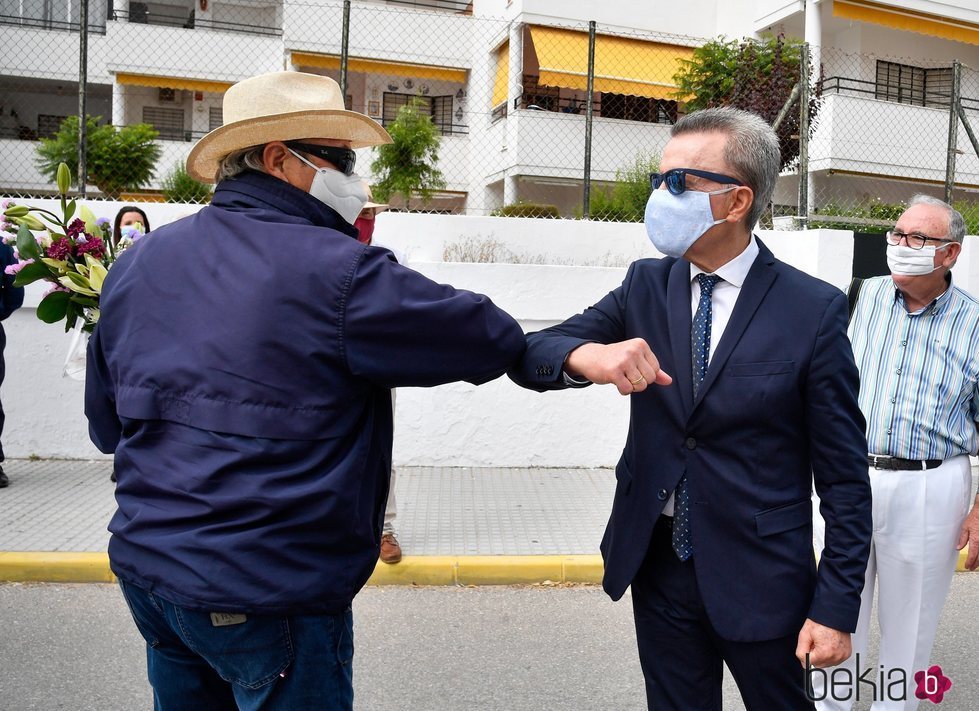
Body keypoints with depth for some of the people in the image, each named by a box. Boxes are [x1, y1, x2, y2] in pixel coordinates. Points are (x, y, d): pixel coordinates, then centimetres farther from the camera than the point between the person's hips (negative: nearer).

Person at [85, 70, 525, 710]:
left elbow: (106, 426, 12)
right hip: (270, 592, -7)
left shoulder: (137, 262, 3)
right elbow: (498, 341, -12)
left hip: (146, 564, 7)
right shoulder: (337, 272, -19)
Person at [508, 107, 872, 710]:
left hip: (760, 579, -3)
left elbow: (844, 473, -8)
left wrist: (837, 608, -9)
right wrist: (586, 356, -30)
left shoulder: (814, 309, -11)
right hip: (657, 564, 3)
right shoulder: (646, 286, 0)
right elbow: (530, 355, -7)